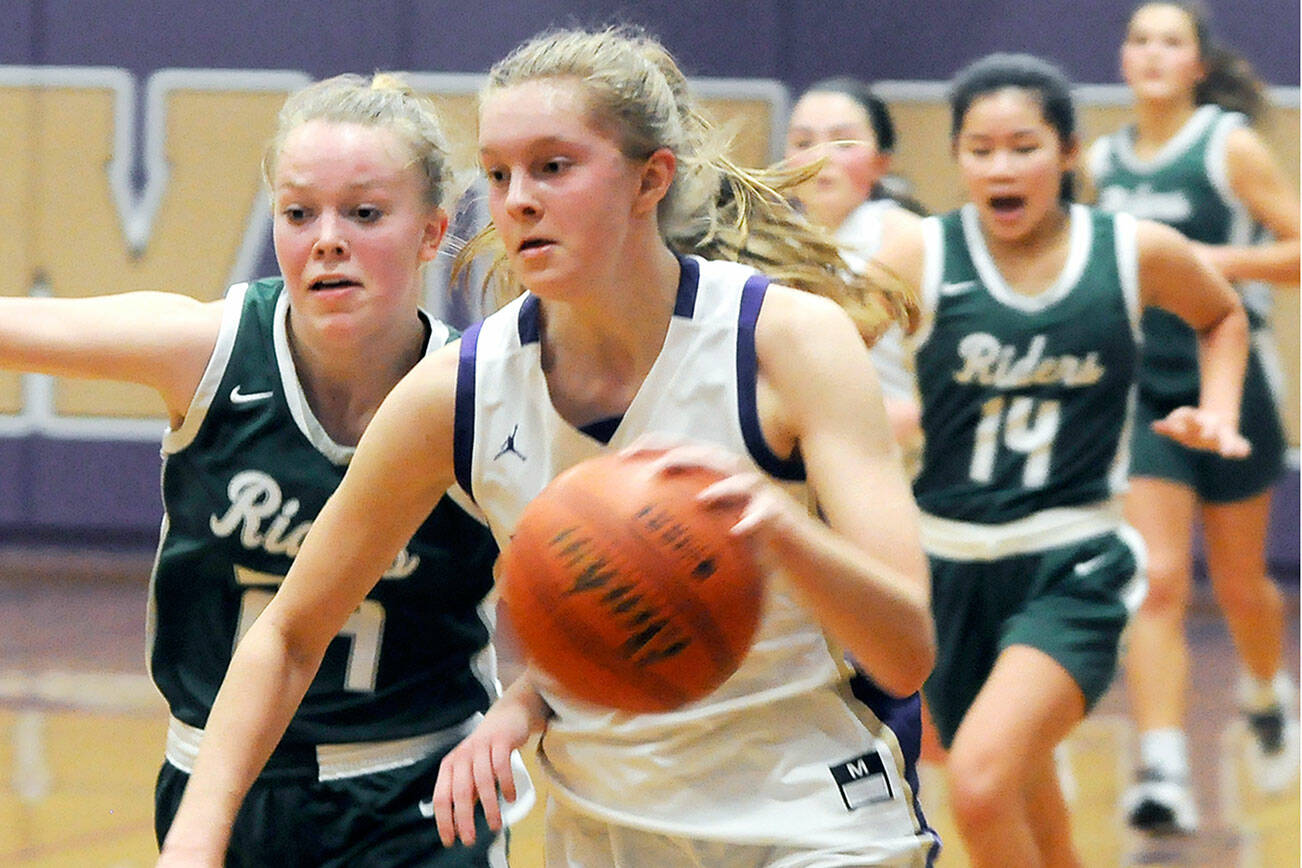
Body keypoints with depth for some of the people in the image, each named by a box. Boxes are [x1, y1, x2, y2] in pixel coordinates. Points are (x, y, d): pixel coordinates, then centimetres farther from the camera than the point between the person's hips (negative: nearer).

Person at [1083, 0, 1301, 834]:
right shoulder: (1106, 161, 5)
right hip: (1143, 390, 2)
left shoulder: (1230, 147, -9)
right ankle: (1163, 773, -17)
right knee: (1159, 582, -11)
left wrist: (1218, 261, -23)